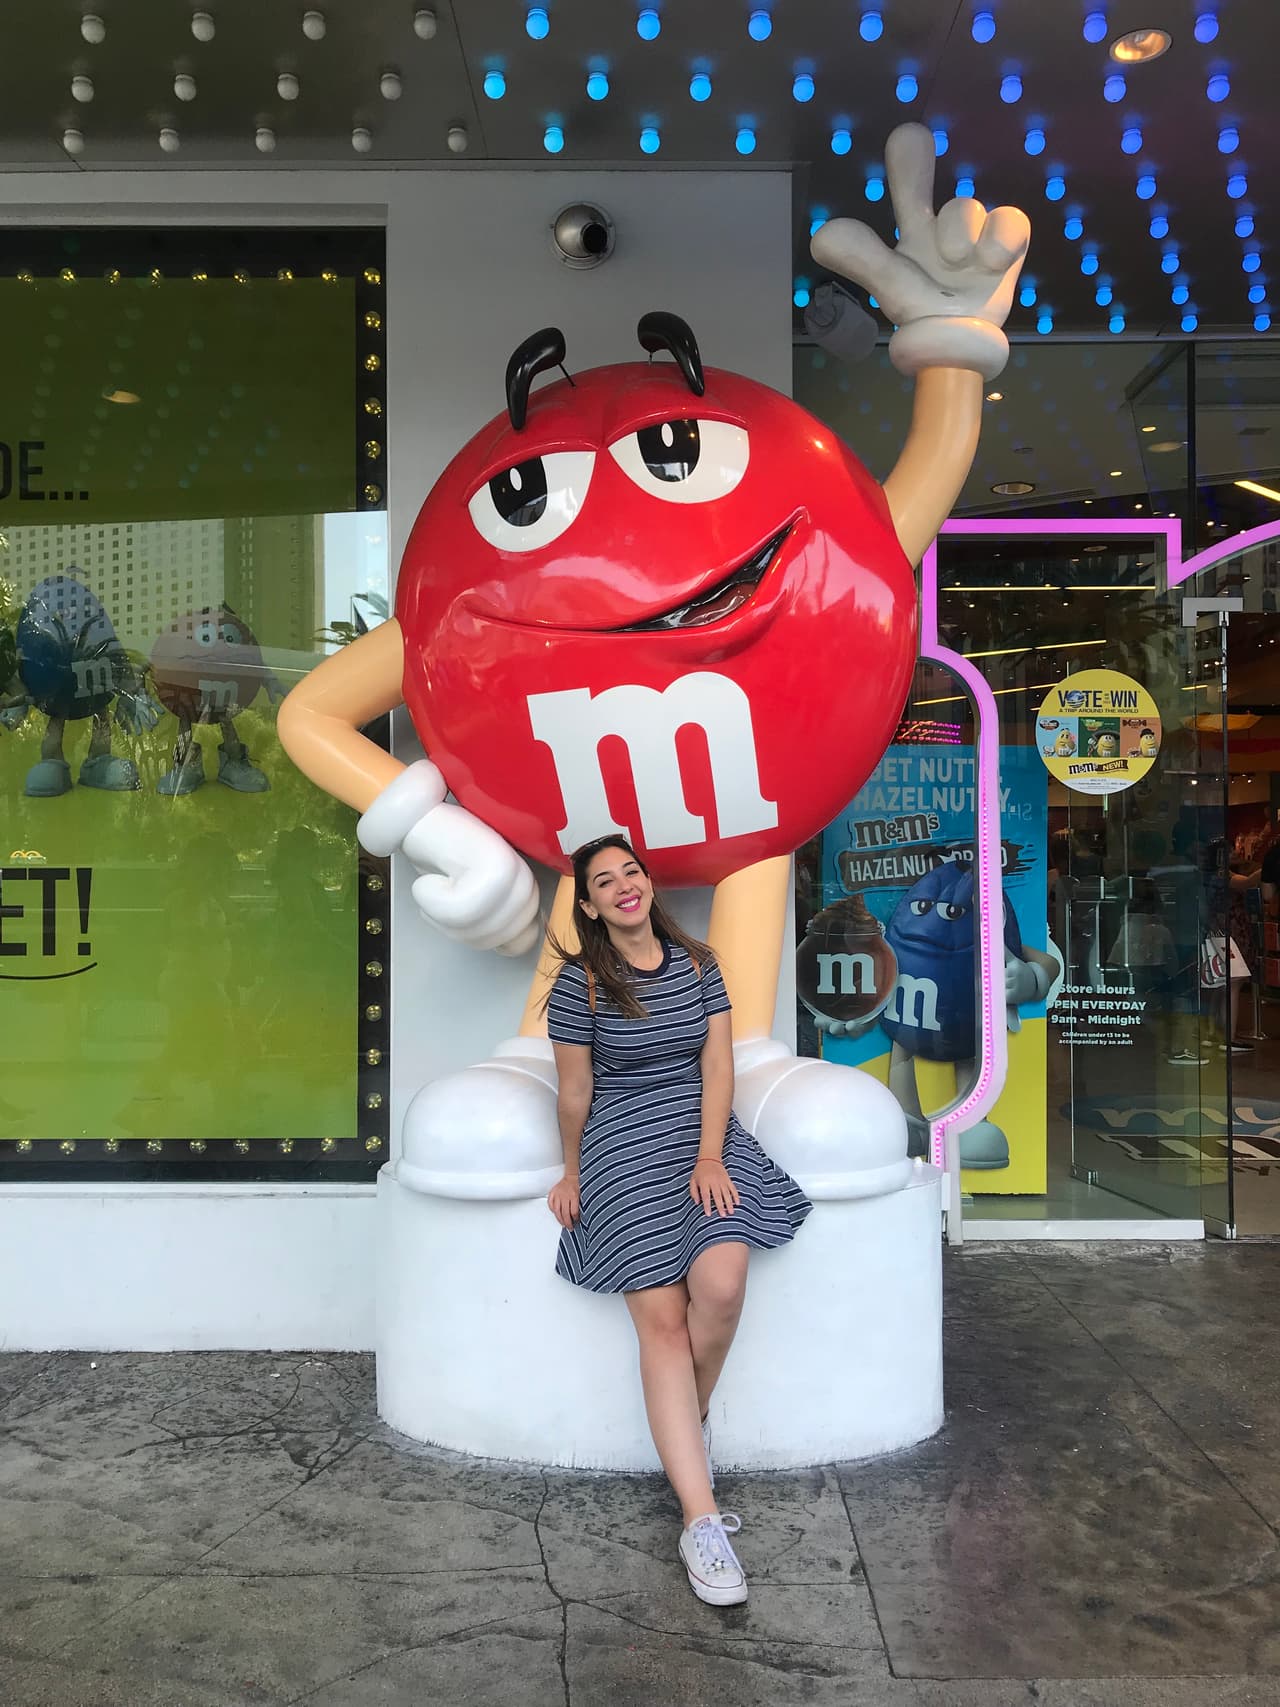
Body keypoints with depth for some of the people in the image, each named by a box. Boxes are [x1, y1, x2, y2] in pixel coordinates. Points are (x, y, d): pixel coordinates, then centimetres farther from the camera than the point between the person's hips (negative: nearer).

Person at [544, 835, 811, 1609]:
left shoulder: (697, 964, 8)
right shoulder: (579, 983, -3)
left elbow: (717, 1065, 2)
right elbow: (575, 1094, 4)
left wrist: (709, 1157, -8)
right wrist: (574, 1174, 11)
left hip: (704, 1134, 3)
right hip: (623, 1146, -2)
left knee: (721, 1282, -24)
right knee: (663, 1318, -14)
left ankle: (691, 1415, 6)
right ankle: (702, 1520, -13)